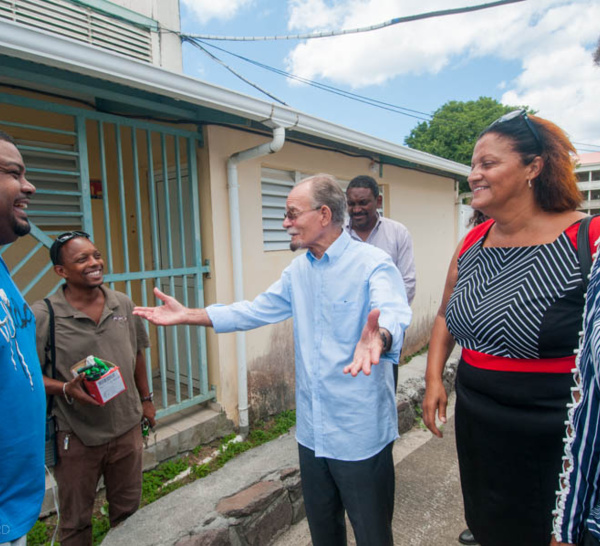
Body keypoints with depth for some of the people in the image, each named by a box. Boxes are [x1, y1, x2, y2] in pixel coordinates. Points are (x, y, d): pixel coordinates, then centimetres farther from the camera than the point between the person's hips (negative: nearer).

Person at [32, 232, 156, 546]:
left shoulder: (123, 304, -1)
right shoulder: (42, 316, -15)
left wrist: (146, 399, 12)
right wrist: (66, 389, -27)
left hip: (127, 427, 4)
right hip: (76, 436, -3)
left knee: (128, 510, 22)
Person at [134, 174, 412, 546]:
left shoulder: (373, 263, -17)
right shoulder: (298, 271, 6)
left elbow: (393, 313, -35)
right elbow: (255, 311, 9)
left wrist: (377, 337, -58)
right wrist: (188, 315, 5)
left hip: (360, 434, -6)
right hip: (312, 431, 6)